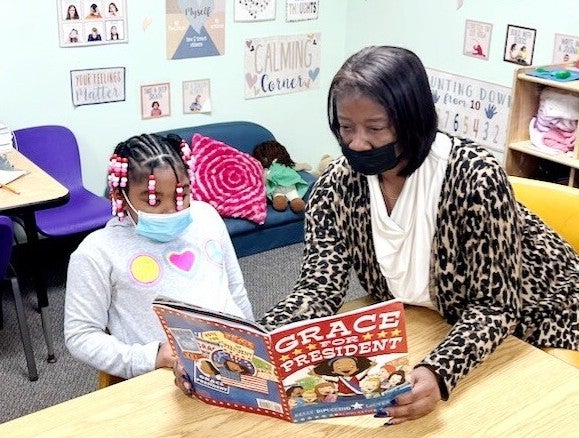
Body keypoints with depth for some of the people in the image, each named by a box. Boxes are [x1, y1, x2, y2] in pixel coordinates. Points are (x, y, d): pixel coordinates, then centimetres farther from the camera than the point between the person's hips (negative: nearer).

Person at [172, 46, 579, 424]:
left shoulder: (477, 177, -29)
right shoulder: (336, 185, -18)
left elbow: (494, 306, -26)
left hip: (526, 321, -2)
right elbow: (319, 289, -20)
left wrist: (439, 373, -45)